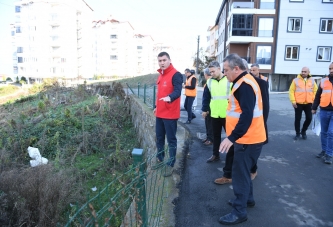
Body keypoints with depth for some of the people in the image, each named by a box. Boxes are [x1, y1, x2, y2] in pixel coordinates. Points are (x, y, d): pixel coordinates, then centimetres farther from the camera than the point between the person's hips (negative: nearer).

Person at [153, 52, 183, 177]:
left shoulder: (176, 75, -14)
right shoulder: (161, 75, 13)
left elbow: (177, 91, -27)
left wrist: (170, 98, -47)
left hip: (170, 114, -8)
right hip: (160, 113, 8)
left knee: (171, 139, 2)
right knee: (159, 138, 17)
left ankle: (170, 165, 14)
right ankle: (160, 159, 33)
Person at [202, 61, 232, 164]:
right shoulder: (210, 82, 5)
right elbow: (206, 97, 12)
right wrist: (204, 109, 11)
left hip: (228, 114, -3)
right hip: (214, 114, 4)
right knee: (216, 135, 14)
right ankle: (215, 154, 27)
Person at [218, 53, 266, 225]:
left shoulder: (244, 85, -20)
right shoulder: (244, 82, 13)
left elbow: (246, 115, -28)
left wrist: (232, 137, -29)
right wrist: (234, 136, 20)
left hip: (247, 139, -10)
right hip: (248, 137, 10)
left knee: (240, 174, -2)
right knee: (243, 171, 21)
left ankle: (239, 212, 9)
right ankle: (247, 198, 37)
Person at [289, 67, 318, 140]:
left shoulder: (312, 80, 7)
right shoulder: (296, 80, -2)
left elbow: (315, 91, 9)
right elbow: (291, 91, -4)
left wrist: (314, 100, 0)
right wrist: (293, 101, -11)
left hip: (308, 103, 2)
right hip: (298, 103, -2)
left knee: (309, 118, 3)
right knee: (297, 119, 2)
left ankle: (303, 131, 25)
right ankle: (298, 133, 17)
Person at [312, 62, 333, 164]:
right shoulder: (324, 81, 7)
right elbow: (318, 95, 13)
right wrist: (314, 107, 12)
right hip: (324, 111, 3)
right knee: (324, 132, 12)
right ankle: (324, 150, 25)